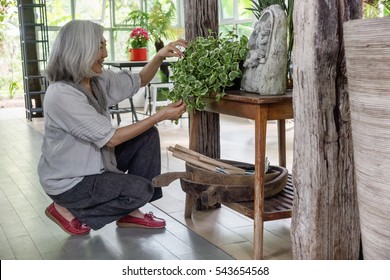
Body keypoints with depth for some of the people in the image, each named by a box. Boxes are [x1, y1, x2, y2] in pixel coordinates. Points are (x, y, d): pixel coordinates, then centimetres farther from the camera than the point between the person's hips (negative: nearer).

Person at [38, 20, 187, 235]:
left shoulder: (97, 80, -3)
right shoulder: (62, 95, -28)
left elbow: (139, 81, 12)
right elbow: (111, 138, -26)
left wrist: (159, 57, -8)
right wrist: (161, 116, -24)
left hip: (95, 161, 9)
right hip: (68, 181, -9)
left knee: (147, 135, -1)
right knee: (141, 190, -17)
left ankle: (130, 213, 5)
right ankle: (66, 209, 1)